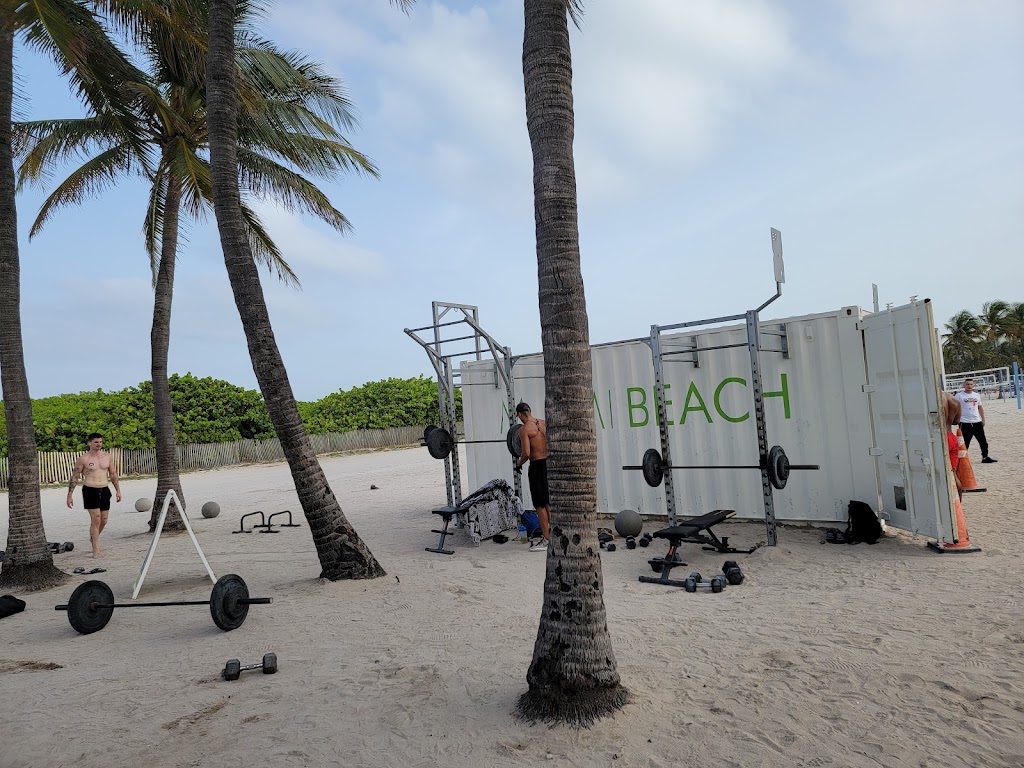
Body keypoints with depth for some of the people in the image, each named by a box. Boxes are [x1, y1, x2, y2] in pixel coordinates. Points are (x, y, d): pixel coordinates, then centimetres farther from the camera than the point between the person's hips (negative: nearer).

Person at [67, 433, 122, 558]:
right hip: (90, 491, -5)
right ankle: (96, 549, -2)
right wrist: (70, 495, -4)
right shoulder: (83, 459, -6)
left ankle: (93, 539, 37)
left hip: (104, 491, 5)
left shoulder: (107, 456, 7)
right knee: (96, 520, -10)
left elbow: (113, 475, 15)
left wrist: (118, 490, 14)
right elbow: (74, 477, -2)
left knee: (104, 521, 9)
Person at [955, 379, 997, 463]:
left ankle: (985, 457, 17)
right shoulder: (959, 396, -4)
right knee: (965, 442, 0)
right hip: (965, 423, -5)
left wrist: (983, 419, 14)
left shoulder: (977, 395, 12)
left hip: (977, 422, 5)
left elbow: (980, 408, 19)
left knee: (983, 440, 7)